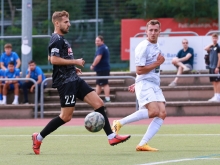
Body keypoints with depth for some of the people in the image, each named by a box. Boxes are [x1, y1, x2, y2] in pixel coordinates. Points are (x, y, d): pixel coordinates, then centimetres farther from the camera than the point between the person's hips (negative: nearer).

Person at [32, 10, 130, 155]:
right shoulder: (57, 40, -12)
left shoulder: (61, 39, 19)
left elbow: (51, 58, 31)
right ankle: (38, 138, 6)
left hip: (74, 80, 10)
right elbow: (54, 60, -25)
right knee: (66, 117, -7)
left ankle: (111, 136, 0)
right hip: (66, 82, -10)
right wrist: (75, 62, -16)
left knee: (98, 103, 1)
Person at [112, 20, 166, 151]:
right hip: (145, 84, -8)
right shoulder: (143, 47, -10)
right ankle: (120, 123, -12)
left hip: (155, 85, 8)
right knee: (154, 111, -25)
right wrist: (158, 63, -10)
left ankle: (142, 144, -11)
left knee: (162, 113, -10)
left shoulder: (156, 47, 18)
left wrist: (137, 85, 23)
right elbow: (139, 70, -15)